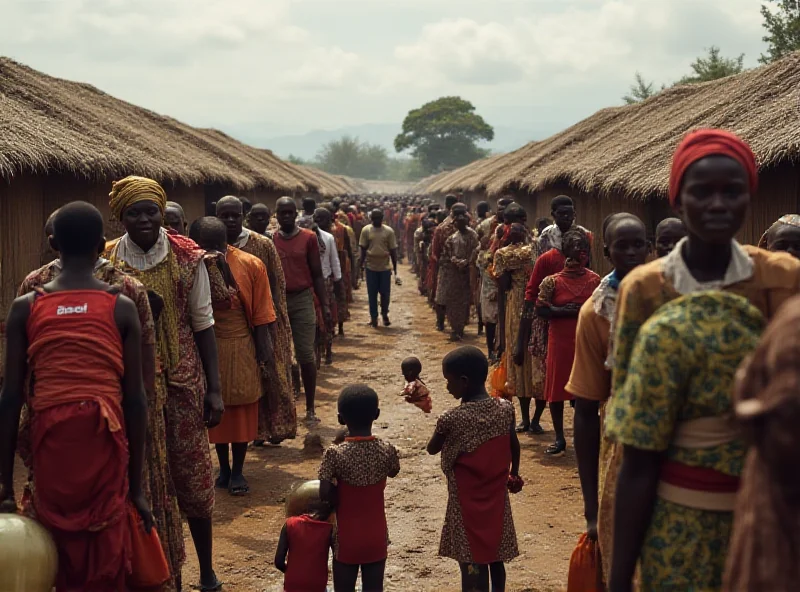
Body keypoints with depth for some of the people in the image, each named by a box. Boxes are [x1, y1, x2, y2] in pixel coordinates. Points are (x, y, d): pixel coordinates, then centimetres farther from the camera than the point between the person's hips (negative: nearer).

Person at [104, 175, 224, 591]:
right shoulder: (107, 262, -3)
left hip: (182, 381, 0)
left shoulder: (187, 259, -3)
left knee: (193, 478, 6)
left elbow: (203, 324, 1)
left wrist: (213, 389, -1)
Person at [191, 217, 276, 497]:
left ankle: (237, 471, 18)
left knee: (242, 410, 6)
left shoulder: (251, 265, -10)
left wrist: (263, 349, -5)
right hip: (208, 347, 1)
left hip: (241, 347, -1)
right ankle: (223, 468, 26)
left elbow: (260, 314, -6)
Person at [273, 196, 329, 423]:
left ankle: (310, 408, 6)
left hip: (302, 300, -2)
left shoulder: (308, 238, 2)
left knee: (306, 355, -2)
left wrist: (324, 305, -2)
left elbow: (317, 275, 4)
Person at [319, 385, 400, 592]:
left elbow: (325, 492, -21)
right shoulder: (387, 451, -10)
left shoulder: (335, 454, -19)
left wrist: (342, 494, -1)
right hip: (376, 537, 2)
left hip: (347, 538, -2)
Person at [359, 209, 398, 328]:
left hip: (385, 267, 0)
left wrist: (395, 267, 4)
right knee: (372, 293, 5)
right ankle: (373, 316, 14)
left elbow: (393, 250, 3)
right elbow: (363, 249, 4)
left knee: (385, 293, 5)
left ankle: (385, 314, 24)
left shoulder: (388, 231, -1)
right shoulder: (366, 230, -1)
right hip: (371, 266, 0)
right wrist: (362, 264, 1)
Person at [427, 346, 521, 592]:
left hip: (467, 504, -5)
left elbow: (432, 449, -3)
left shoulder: (452, 419, -21)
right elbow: (514, 447, 10)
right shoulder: (505, 409, -6)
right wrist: (513, 473, 27)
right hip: (496, 500, 5)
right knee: (495, 559, 18)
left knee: (472, 565, 3)